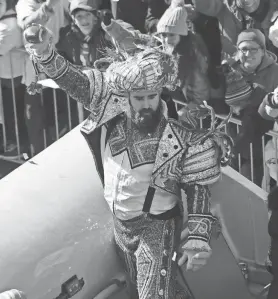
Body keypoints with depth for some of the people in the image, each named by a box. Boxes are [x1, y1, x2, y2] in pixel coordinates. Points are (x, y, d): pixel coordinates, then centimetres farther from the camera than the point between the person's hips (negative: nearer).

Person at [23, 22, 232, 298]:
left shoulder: (180, 140, -22)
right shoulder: (110, 114, -15)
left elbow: (198, 190, -14)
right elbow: (73, 81, -24)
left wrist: (199, 238, -22)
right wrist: (45, 54, -42)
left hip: (156, 227, -5)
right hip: (119, 223, 5)